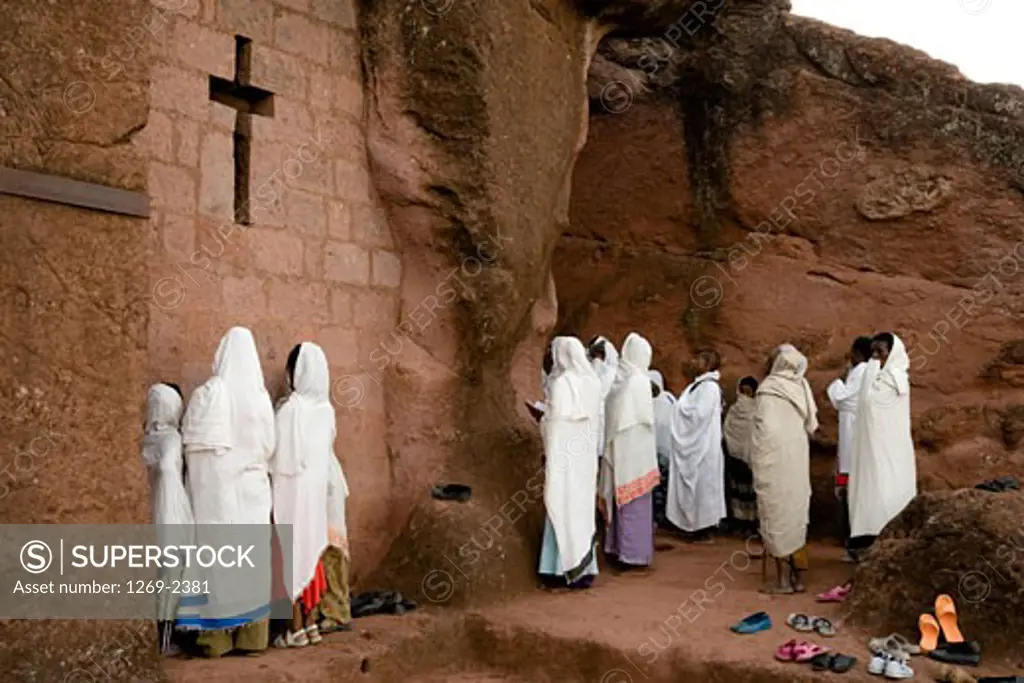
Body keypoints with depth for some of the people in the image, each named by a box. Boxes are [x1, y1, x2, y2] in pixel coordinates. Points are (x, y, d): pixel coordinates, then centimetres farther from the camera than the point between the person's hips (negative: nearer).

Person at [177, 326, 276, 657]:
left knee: (216, 551, 2)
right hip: (252, 485, 4)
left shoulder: (209, 392, -10)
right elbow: (268, 446, 4)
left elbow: (192, 442, -8)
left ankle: (217, 634, 4)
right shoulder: (261, 396, 0)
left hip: (216, 484, -3)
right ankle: (252, 634, 13)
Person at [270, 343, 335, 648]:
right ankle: (311, 623, 21)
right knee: (310, 549, 14)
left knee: (291, 553, 3)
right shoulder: (326, 409, 1)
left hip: (292, 490, -6)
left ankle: (297, 629, 9)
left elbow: (281, 459, -15)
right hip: (316, 488, 6)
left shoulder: (290, 409, -18)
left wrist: (270, 497, -5)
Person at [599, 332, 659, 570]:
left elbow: (611, 415, 8)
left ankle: (617, 546, 23)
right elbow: (646, 417, -14)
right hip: (634, 449, -7)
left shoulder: (615, 378, 5)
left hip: (616, 448, 7)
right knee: (636, 501, 0)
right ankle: (633, 553, 4)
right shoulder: (639, 380, -14)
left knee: (619, 497, 15)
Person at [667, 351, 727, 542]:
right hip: (694, 446, 9)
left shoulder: (709, 387, -15)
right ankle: (699, 526, 18)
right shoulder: (699, 385, 14)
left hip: (702, 447, -9)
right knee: (697, 487, 12)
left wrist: (680, 406, -10)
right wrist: (681, 407, -1)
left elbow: (699, 415, -22)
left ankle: (704, 529, 5)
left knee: (702, 487, -2)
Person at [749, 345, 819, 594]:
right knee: (796, 514, 12)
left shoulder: (769, 389, -13)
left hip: (775, 460, -6)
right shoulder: (802, 387, 3)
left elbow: (765, 428, -16)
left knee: (777, 515, 1)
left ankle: (783, 579, 5)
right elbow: (811, 425, 6)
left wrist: (755, 461, -7)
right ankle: (798, 576, 18)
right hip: (799, 459, 6)